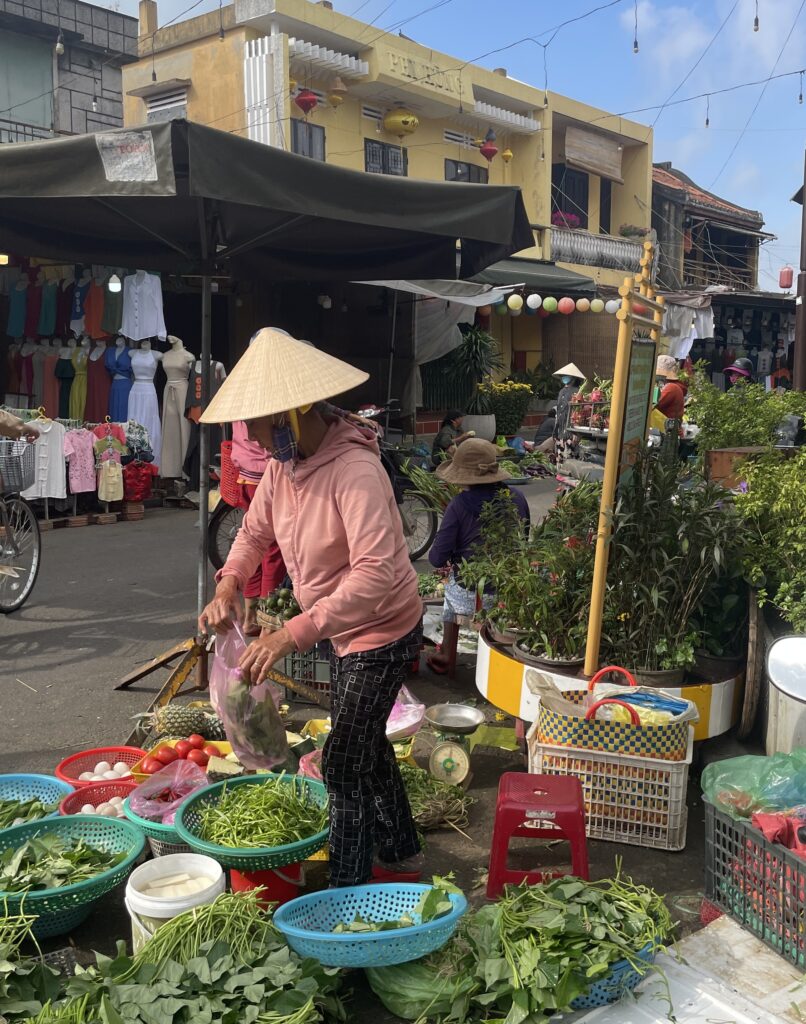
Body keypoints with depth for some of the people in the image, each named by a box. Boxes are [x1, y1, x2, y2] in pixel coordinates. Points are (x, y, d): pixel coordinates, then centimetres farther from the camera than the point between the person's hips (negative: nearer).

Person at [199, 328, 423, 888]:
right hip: (347, 631, 10)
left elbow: (375, 574, -40)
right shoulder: (284, 465, -3)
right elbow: (255, 531, 11)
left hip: (383, 631, -10)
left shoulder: (355, 471, -31)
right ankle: (402, 854, 43)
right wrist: (229, 586, -8)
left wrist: (292, 634, -42)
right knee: (367, 744, 23)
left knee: (345, 765, -4)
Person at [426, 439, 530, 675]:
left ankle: (447, 658, 35)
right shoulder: (518, 499, -5)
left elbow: (437, 559, -14)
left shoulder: (460, 504, -16)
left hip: (470, 598, -3)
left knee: (451, 585, 29)